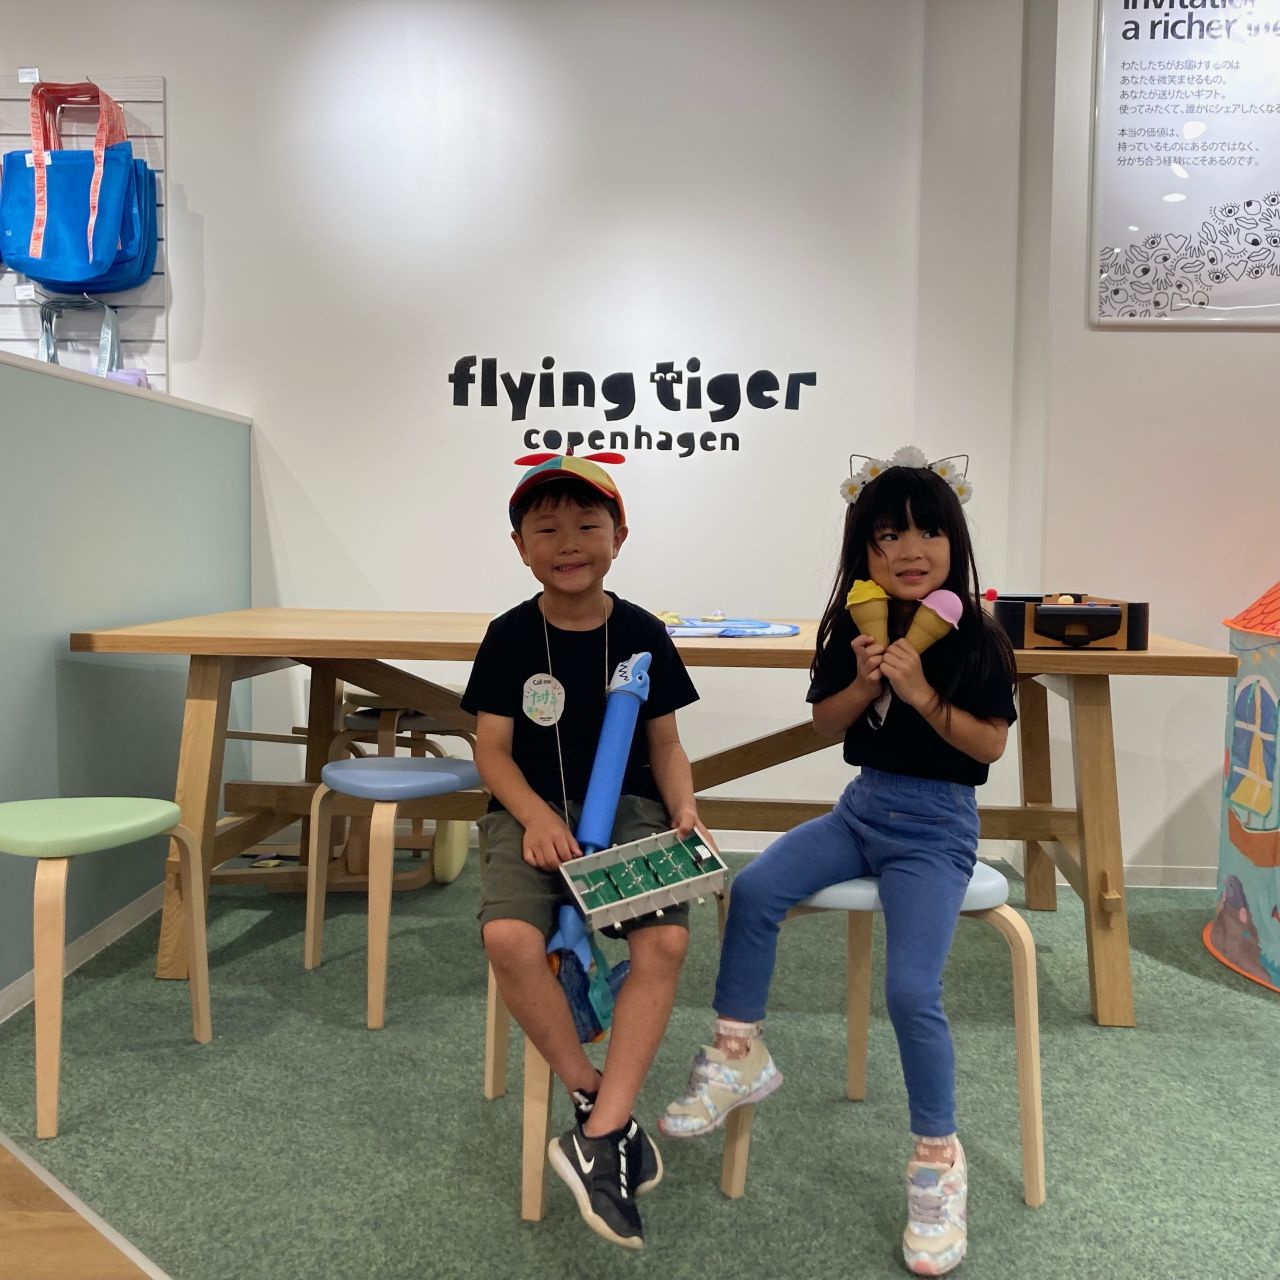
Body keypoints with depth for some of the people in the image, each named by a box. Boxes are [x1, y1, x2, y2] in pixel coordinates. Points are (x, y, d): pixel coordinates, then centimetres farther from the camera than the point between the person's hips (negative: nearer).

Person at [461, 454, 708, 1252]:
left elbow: (665, 746, 7)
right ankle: (595, 1099, -7)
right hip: (534, 810, 0)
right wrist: (537, 818, -17)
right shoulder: (510, 636, 0)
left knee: (667, 939, -27)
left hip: (628, 807, 1)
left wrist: (683, 807, -12)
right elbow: (493, 750, 0)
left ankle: (598, 1140, -16)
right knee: (509, 937, -30)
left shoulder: (642, 634, 2)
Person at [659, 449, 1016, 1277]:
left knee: (911, 988, -18)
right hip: (863, 806, 5)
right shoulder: (852, 629, 2)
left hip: (938, 825, -4)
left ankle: (939, 1159, 5)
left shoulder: (978, 639, -10)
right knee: (754, 891, -16)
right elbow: (826, 724, 6)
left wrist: (921, 694, -22)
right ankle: (740, 1057, 3)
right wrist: (864, 685, -13)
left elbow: (992, 745, -10)